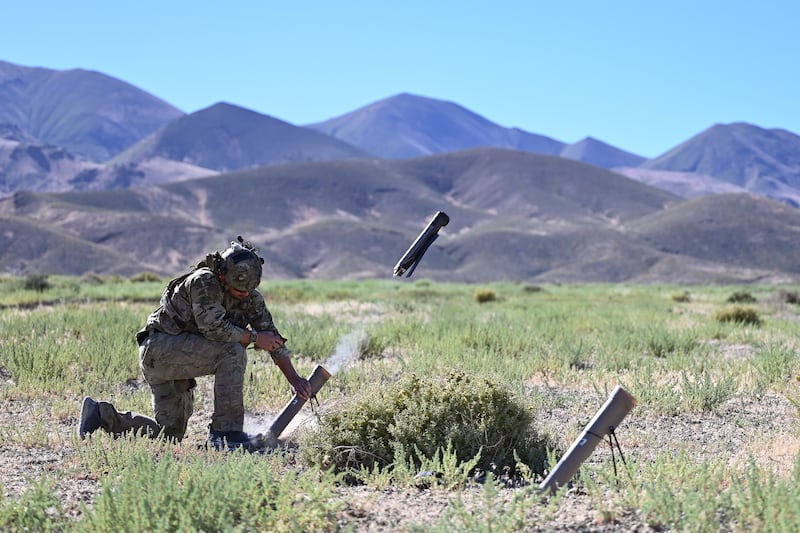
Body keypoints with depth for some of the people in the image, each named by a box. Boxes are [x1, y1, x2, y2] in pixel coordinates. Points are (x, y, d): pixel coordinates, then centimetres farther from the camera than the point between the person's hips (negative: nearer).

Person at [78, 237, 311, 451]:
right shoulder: (203, 282, -20)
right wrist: (255, 338, -18)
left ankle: (102, 415, 18)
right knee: (232, 351, -26)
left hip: (177, 358, 9)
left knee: (169, 434, 7)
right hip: (158, 347, -9)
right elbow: (215, 329, -29)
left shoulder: (251, 297, 2)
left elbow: (273, 339, 3)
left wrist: (295, 379, -5)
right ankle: (226, 431, -22)